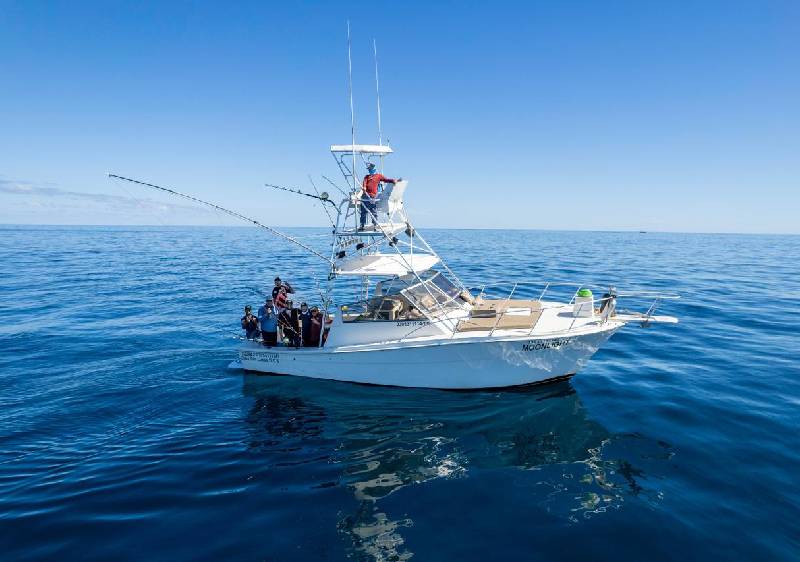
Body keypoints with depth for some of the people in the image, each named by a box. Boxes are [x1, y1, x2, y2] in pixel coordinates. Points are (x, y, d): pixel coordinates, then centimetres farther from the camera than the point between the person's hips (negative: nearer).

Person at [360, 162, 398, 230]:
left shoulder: (379, 176, 15)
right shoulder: (367, 177, 22)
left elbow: (386, 179, 9)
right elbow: (364, 183, 7)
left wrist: (395, 181, -5)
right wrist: (363, 188, -16)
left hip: (373, 196, -3)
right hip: (365, 195, 3)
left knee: (373, 212, -6)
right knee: (363, 212, 4)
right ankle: (362, 225, 8)